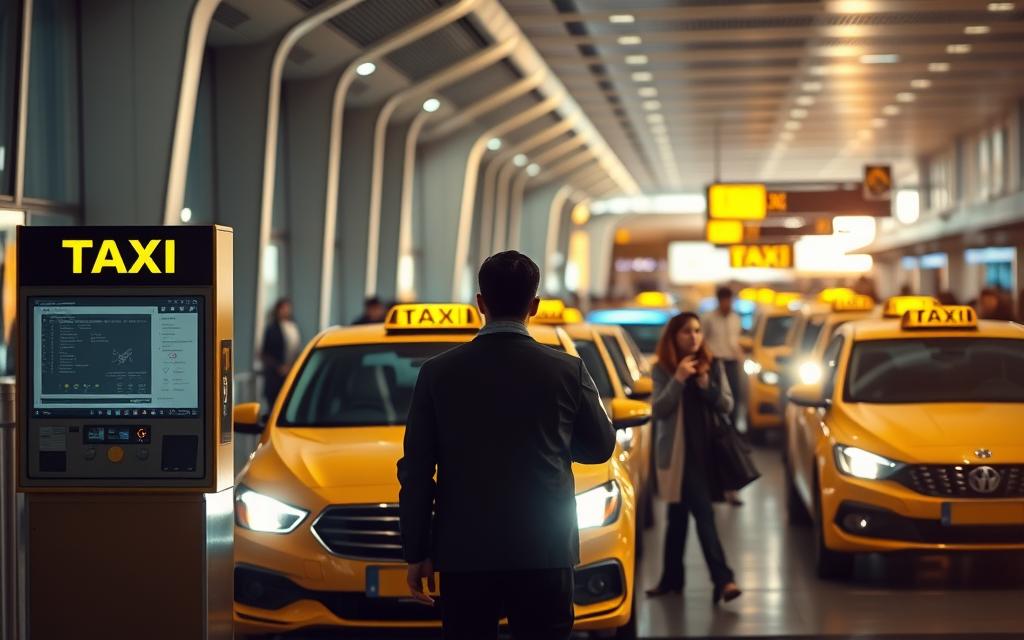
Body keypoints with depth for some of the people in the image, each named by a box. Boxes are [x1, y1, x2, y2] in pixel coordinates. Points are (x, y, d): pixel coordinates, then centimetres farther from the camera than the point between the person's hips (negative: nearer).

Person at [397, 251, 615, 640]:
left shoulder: (438, 373, -2)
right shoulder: (568, 371, -3)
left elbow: (416, 471, 0)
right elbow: (600, 447, 11)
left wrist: (416, 553, 7)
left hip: (465, 551, 0)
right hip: (545, 551, 0)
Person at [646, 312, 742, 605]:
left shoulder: (713, 366, 5)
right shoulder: (663, 370, -2)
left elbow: (727, 405, 1)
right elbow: (658, 411, -11)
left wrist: (706, 385, -16)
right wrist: (678, 380, -21)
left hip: (706, 449, 2)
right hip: (676, 452, -2)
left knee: (679, 515, 8)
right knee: (703, 513, -8)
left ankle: (672, 577, 17)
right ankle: (723, 578, -13)